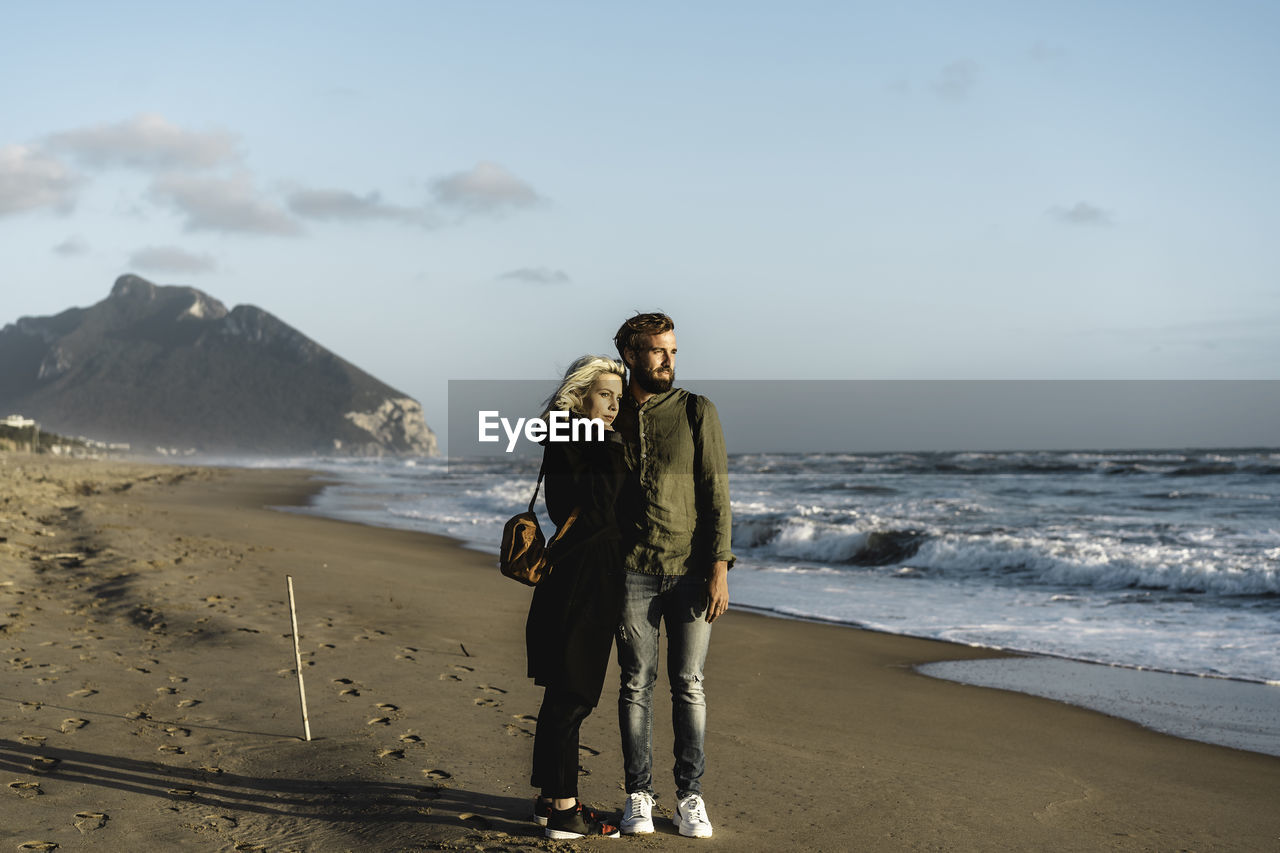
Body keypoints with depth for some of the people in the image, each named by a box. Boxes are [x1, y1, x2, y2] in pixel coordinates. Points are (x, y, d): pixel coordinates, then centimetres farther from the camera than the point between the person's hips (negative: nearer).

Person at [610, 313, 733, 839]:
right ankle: (638, 795, 12)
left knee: (689, 685, 2)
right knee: (636, 684, 3)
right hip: (633, 572, 1)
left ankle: (690, 796, 11)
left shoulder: (697, 412, 2)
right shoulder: (613, 418, 8)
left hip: (691, 569, -1)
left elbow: (716, 494, -1)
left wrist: (719, 568, -9)